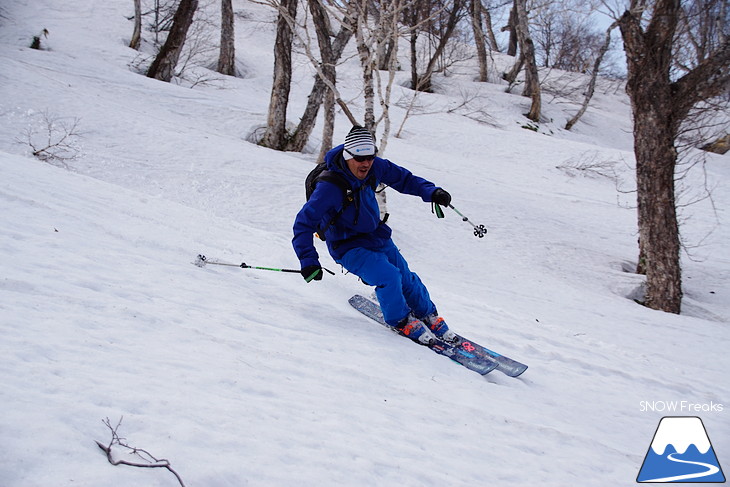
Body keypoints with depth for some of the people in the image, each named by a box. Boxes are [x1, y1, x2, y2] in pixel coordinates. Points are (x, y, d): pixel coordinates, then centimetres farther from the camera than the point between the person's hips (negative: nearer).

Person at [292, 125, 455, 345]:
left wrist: (430, 192, -9)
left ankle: (428, 315, 35)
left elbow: (403, 178, 6)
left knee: (406, 278, 8)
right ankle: (401, 320, 4)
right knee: (388, 276, -23)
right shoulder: (330, 187, -30)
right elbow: (304, 223, -24)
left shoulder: (375, 167, -13)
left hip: (377, 236, 6)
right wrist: (308, 260, -31)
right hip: (348, 247, -6)